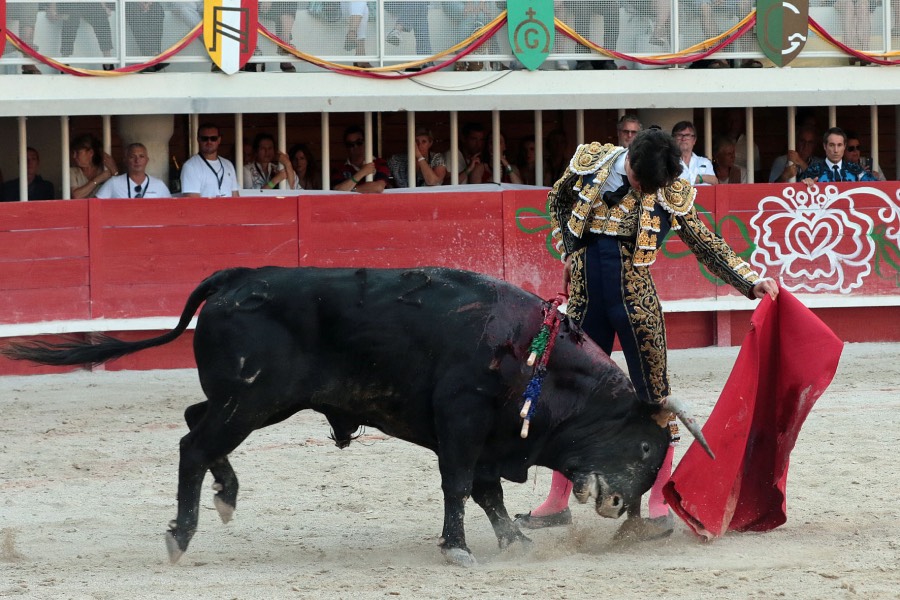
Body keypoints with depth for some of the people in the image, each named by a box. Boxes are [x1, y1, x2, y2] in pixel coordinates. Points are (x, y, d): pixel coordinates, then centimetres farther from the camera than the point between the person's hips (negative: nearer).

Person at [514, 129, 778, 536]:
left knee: (653, 397, -3)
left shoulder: (671, 195, -5)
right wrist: (567, 250, 11)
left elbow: (708, 246, 2)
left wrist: (751, 281, -6)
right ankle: (557, 502, 17)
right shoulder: (590, 162, 0)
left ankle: (660, 508, 2)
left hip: (634, 301, -2)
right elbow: (558, 201, 19)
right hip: (584, 300, 2)